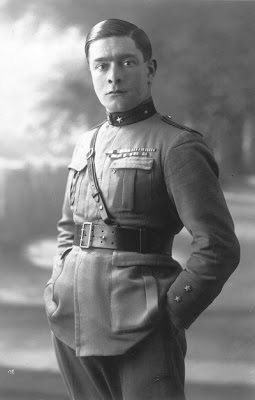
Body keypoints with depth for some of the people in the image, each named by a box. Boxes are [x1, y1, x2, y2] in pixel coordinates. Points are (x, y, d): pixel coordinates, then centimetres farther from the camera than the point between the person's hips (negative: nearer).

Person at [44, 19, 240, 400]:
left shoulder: (176, 146, -7)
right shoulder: (87, 144, 14)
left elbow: (218, 247, -12)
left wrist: (169, 315, -11)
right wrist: (60, 290, 12)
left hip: (140, 327, -6)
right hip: (73, 322, 6)